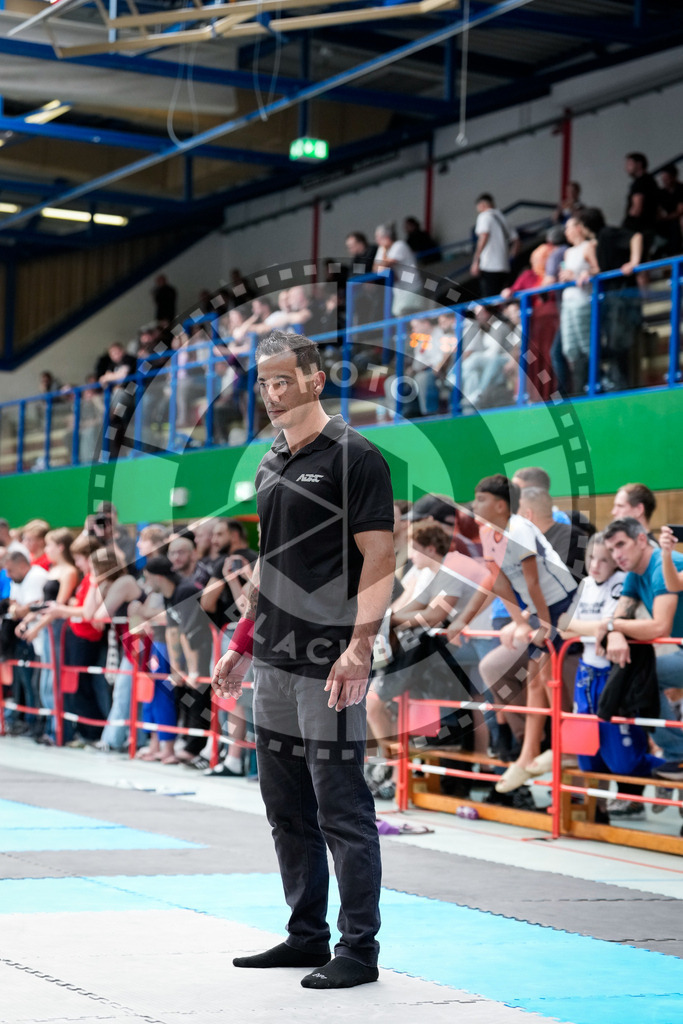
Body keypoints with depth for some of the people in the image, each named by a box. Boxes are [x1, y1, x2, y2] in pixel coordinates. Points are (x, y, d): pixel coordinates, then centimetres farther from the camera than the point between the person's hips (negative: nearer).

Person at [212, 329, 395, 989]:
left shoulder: (354, 456, -8)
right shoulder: (270, 465, 16)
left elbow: (378, 558, -13)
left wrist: (359, 648, -22)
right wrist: (242, 644, 20)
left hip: (328, 666, -8)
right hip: (272, 662, 8)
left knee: (341, 810, -4)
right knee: (286, 809, 12)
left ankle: (358, 950, 4)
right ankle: (306, 936, 22)